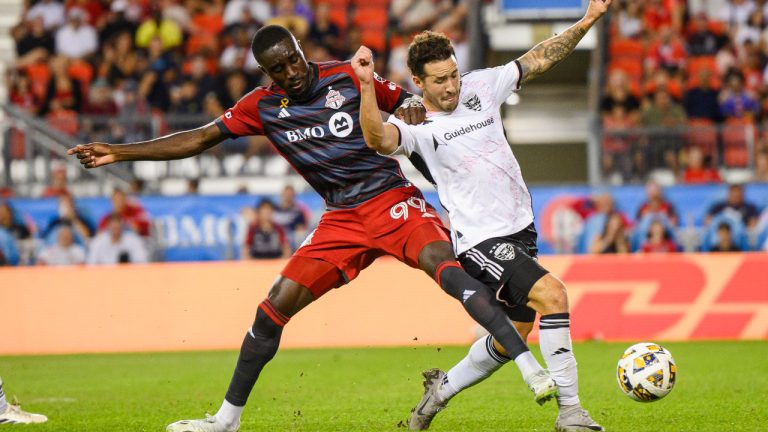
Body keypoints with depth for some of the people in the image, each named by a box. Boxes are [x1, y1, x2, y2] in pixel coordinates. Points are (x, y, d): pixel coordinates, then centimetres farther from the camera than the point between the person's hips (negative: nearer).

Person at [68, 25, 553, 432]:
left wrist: (412, 106, -17)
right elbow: (198, 139, 6)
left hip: (394, 200, -4)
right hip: (342, 218, 4)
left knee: (442, 263, -30)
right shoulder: (263, 105, 3)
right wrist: (117, 153, 3)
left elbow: (404, 100, 9)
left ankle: (532, 369, -36)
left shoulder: (348, 77, -4)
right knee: (276, 306, -2)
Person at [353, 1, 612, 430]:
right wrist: (367, 86, -43)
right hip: (481, 240, -7)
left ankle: (442, 388, 38)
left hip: (521, 230, 7)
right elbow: (379, 139, -32)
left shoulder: (480, 87, 6)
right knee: (552, 294, -25)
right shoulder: (416, 127, -10)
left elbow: (538, 60, 12)